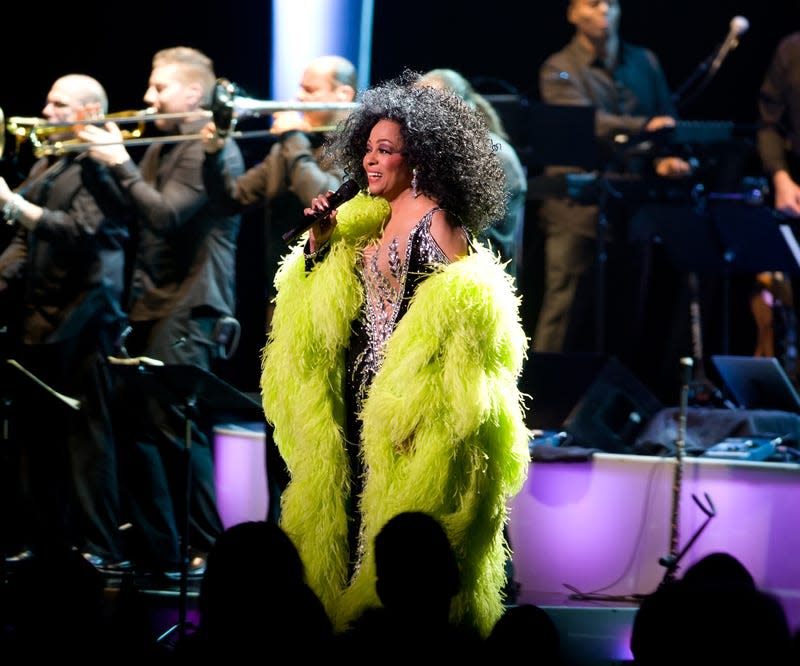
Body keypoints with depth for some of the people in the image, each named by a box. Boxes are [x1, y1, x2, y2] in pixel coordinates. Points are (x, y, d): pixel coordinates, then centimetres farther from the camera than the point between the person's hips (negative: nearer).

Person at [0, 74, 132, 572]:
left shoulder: (103, 167, -8)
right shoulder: (46, 166, 19)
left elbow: (82, 231, -21)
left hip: (79, 325, -9)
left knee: (87, 437, -7)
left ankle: (104, 549, -4)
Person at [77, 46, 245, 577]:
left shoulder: (213, 150, -11)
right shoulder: (161, 148, 18)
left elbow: (165, 214, -21)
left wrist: (120, 163, -15)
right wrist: (98, 159, 6)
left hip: (191, 310, -9)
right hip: (152, 304, 9)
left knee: (177, 426, -12)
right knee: (136, 424, 8)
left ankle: (207, 550, -5)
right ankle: (156, 552, 15)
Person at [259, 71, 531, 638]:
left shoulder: (436, 221, -10)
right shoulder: (374, 220, 15)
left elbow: (462, 321, -15)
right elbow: (321, 305, 20)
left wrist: (416, 405, -19)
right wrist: (319, 244, 4)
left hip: (409, 397, -9)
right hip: (360, 394, 9)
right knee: (352, 510, 9)